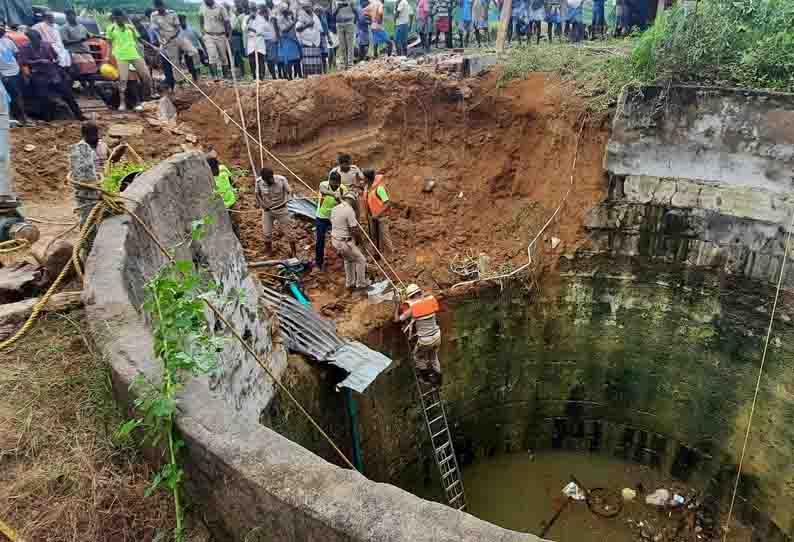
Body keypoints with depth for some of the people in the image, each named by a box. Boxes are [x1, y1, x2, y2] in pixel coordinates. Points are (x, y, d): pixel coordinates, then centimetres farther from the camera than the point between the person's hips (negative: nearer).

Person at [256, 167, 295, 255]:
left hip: (281, 209, -1)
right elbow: (258, 194, 3)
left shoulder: (281, 179, -22)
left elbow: (289, 192, -9)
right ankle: (268, 251, 34)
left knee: (288, 231, 6)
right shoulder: (259, 182, -17)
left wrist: (284, 202, -22)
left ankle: (293, 251, 27)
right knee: (267, 233, 8)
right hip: (267, 210, 2)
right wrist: (261, 204, -9)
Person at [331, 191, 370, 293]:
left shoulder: (334, 209, 4)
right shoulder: (350, 210, -21)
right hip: (345, 242, -8)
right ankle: (361, 284, 23)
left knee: (348, 259, 29)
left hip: (335, 240, 8)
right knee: (361, 260, 11)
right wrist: (357, 240, 1)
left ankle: (350, 284, 37)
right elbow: (354, 230, -20)